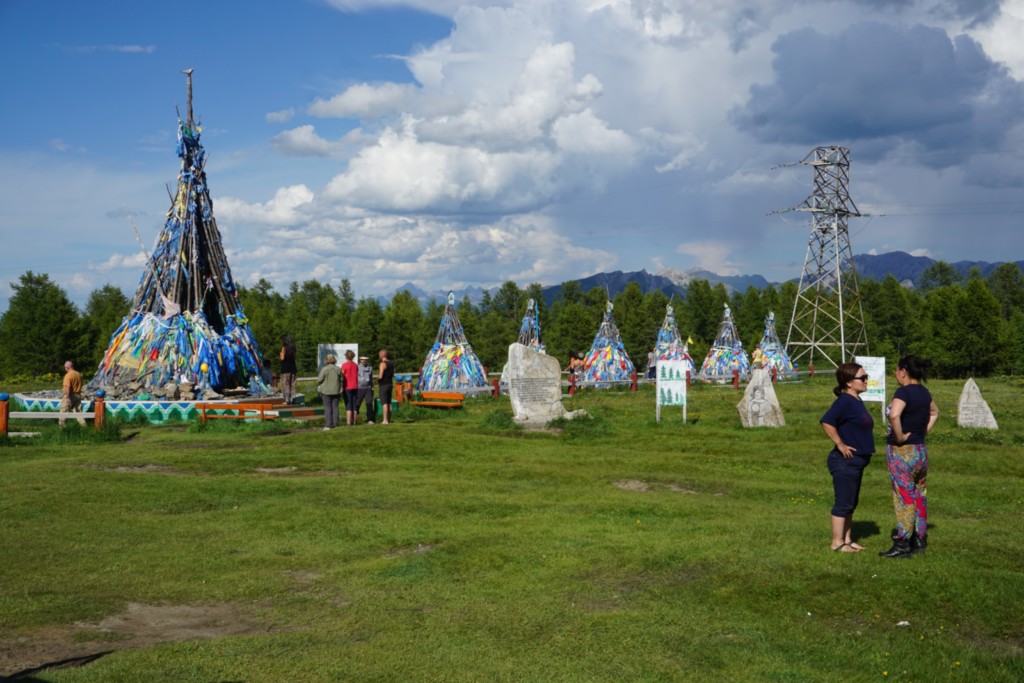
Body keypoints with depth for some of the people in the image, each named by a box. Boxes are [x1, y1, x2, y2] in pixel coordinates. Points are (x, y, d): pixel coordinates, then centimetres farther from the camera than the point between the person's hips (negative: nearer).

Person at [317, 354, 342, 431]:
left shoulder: (324, 369, -12)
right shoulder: (338, 369, 1)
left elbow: (319, 380, -9)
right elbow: (341, 380, 6)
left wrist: (319, 389, 7)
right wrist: (340, 390, 15)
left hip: (326, 391, -3)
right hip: (336, 391, 3)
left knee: (327, 408, 0)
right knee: (335, 407, 8)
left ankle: (328, 425, -2)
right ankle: (335, 424, 8)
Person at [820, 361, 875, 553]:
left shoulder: (857, 401, 12)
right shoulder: (845, 401, -18)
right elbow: (826, 422, -30)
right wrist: (840, 444, -23)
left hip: (856, 462, 10)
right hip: (845, 461, -10)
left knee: (851, 504, 15)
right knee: (843, 504, -2)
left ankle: (847, 540, 24)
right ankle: (837, 542, 6)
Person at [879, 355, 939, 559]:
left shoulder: (904, 392, -18)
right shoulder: (924, 392, 8)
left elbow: (894, 415, -36)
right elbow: (934, 412, 29)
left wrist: (900, 437, -21)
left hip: (902, 452, -8)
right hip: (921, 451, 8)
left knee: (904, 498, -3)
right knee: (919, 496, 14)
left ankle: (902, 545, 2)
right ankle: (920, 540, 23)